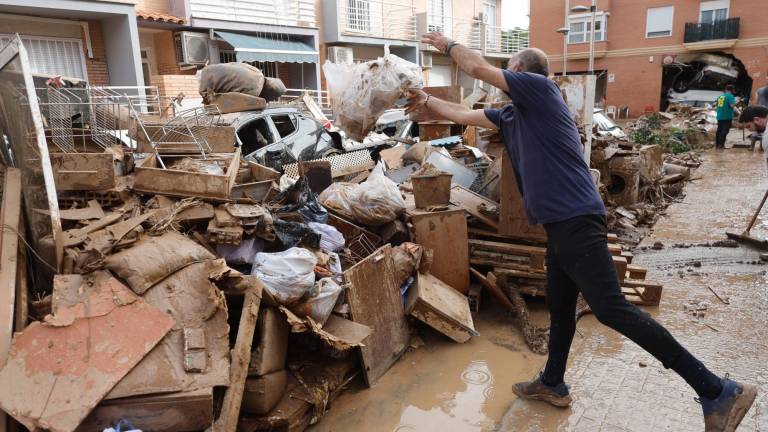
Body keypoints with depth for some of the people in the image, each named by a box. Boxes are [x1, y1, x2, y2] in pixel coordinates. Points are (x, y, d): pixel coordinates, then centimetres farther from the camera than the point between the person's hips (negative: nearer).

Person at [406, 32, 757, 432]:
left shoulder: (540, 86, -4)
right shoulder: (510, 115, 19)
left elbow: (476, 67, -2)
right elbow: (465, 115, 32)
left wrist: (447, 43, 15)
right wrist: (427, 102, 39)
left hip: (576, 221, -10)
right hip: (561, 224, 10)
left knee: (611, 309, -12)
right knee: (559, 308, 17)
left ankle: (717, 391, -3)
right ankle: (553, 384, 33)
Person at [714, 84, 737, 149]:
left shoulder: (720, 96, 9)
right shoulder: (730, 96, -10)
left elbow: (716, 104, 17)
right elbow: (732, 105, -21)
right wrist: (736, 103, -2)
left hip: (719, 116, 7)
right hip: (727, 117, -6)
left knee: (719, 130, 13)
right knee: (725, 131, -5)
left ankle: (717, 144, 17)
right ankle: (721, 145, -9)